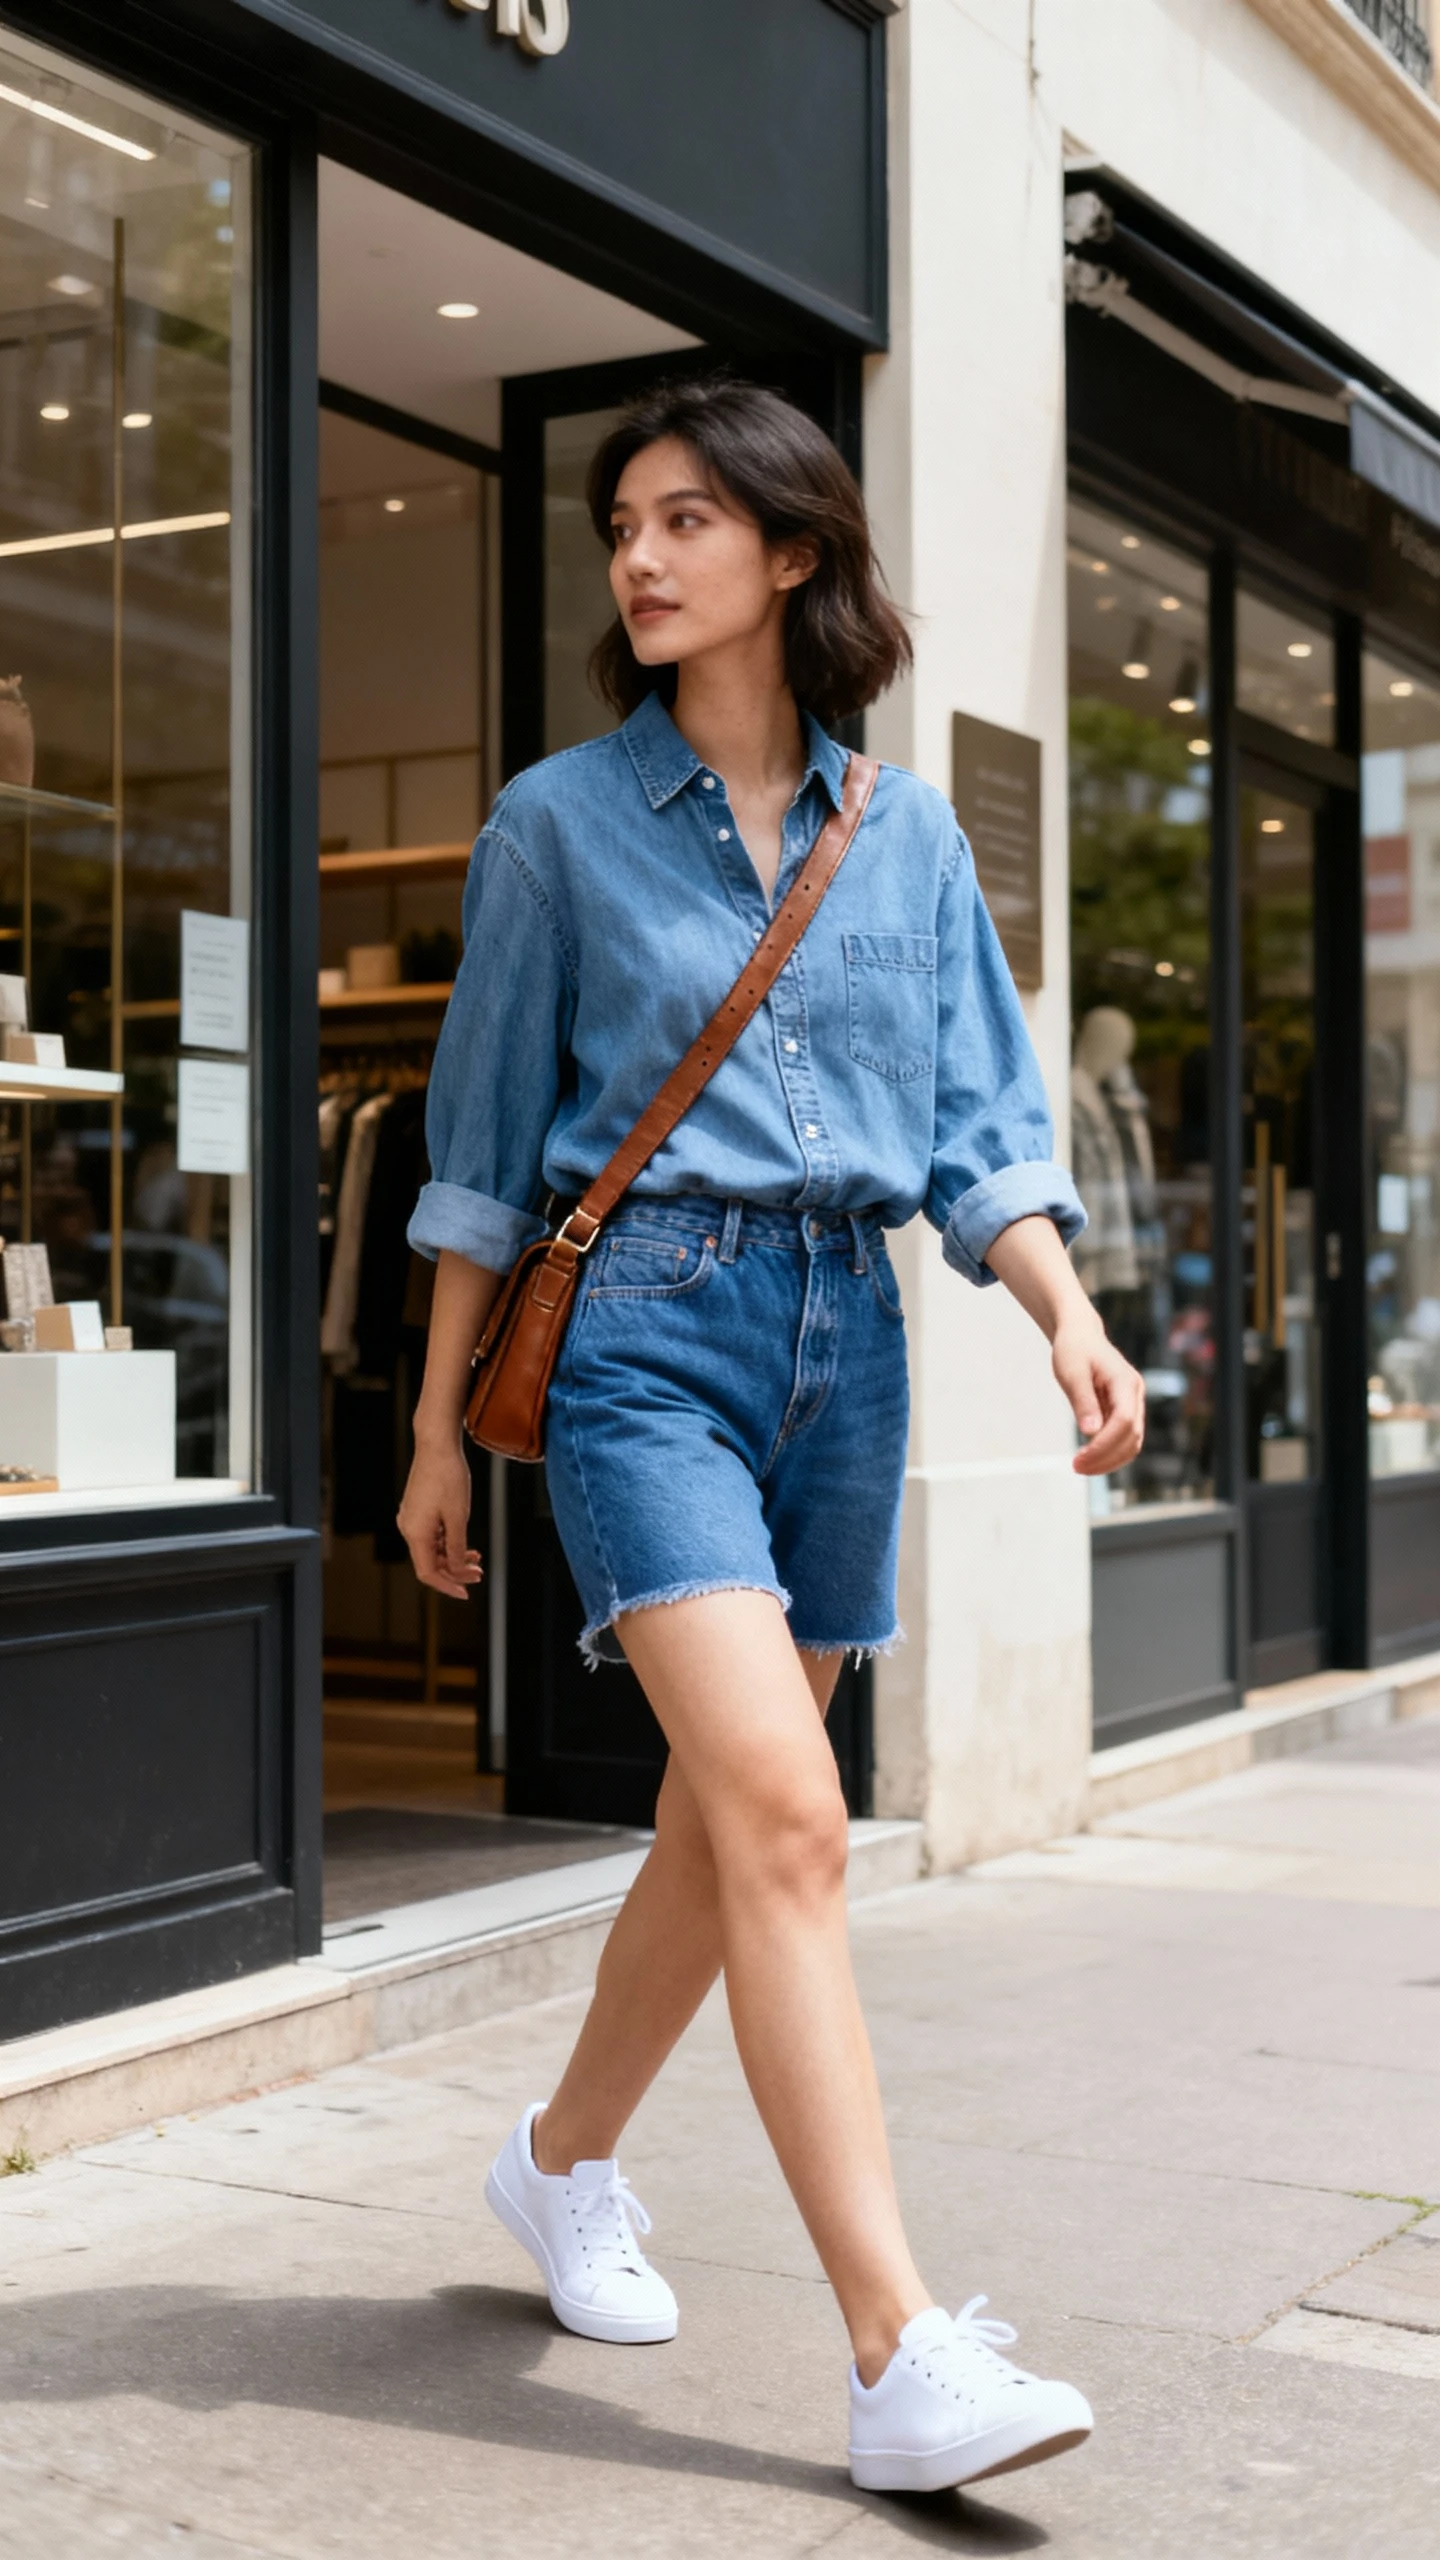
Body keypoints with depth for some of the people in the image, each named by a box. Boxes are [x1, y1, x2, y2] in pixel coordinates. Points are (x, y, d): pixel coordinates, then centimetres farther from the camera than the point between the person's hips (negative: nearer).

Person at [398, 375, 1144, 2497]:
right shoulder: (562, 823, 3)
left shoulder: (907, 836, 10)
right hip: (646, 1325, -4)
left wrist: (1072, 1316, -10)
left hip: (844, 1332, 4)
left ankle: (565, 2160, 36)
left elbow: (981, 1126, 8)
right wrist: (440, 1425, 7)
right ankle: (904, 2359, -16)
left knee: (725, 1822, 12)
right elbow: (485, 1145, 6)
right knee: (785, 1820, -17)